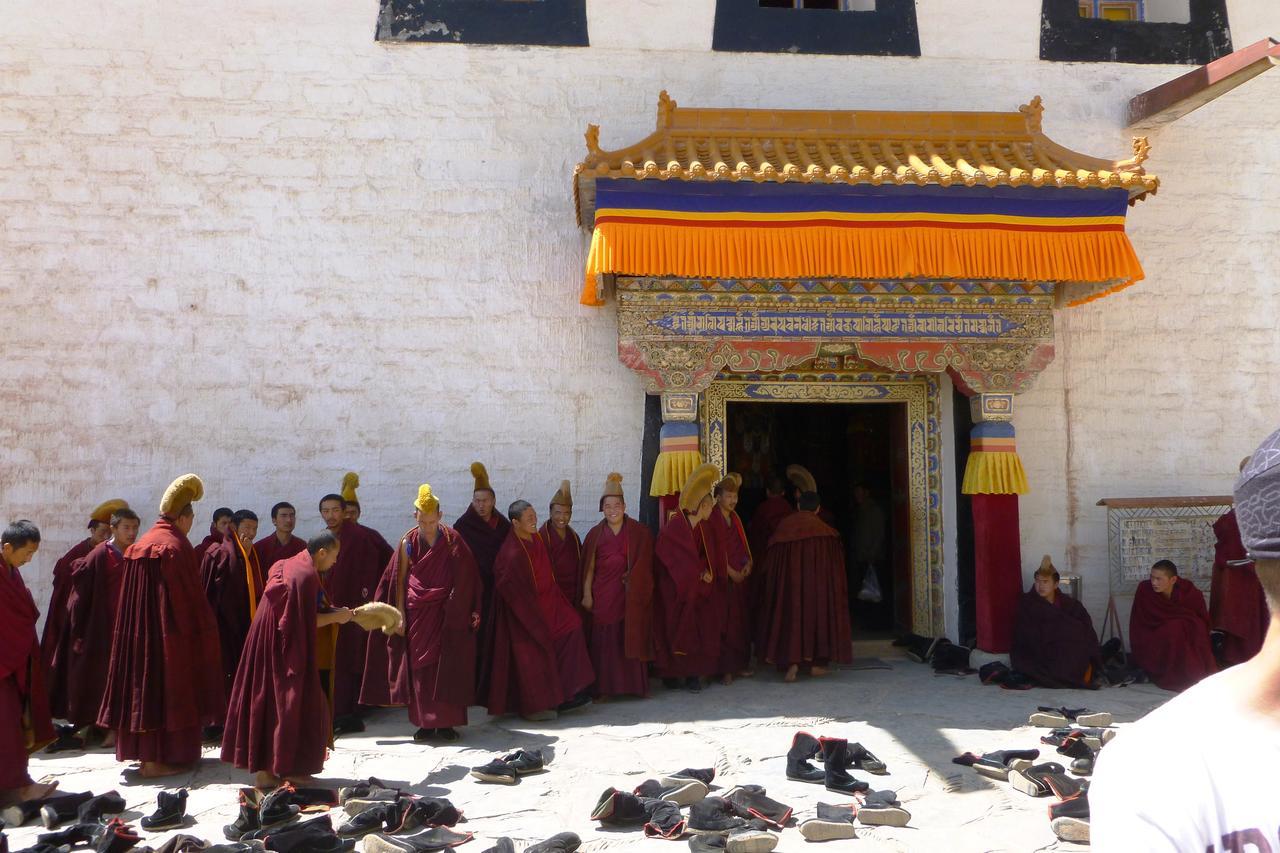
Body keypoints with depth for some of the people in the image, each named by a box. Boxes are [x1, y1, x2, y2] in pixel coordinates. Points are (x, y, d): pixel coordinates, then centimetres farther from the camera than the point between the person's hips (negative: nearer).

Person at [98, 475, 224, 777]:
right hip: (168, 631, -8)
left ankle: (145, 751, 21)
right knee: (166, 685, -1)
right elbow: (189, 595, -16)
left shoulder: (139, 545, 11)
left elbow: (132, 593, 14)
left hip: (137, 629, 8)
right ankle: (157, 758, 2)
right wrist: (202, 630, -7)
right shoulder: (175, 546, -15)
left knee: (145, 681, 13)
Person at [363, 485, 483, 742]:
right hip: (418, 614, 1)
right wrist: (400, 615, -1)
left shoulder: (452, 540, -1)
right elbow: (399, 581, 4)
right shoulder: (409, 542, 2)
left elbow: (465, 578, 0)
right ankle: (425, 723, 10)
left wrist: (471, 611, -4)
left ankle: (446, 722, 6)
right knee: (420, 668, 2)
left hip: (446, 614, -1)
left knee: (447, 667, -1)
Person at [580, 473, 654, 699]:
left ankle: (636, 685, 11)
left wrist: (634, 582, -7)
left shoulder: (639, 532, 2)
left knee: (631, 639, 2)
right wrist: (587, 594, -3)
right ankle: (604, 687, 6)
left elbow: (645, 564, 4)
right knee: (604, 642, 0)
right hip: (602, 595, 1)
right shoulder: (595, 534, 4)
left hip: (631, 595, 0)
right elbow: (589, 567, 3)